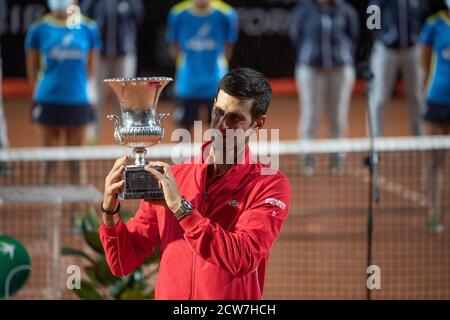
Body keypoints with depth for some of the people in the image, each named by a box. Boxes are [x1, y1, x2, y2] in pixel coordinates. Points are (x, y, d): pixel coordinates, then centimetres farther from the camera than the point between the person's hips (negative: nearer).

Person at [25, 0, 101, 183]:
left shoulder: (87, 28, 3)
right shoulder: (39, 29, 0)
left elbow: (92, 65, 10)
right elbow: (32, 66, 6)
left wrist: (80, 85, 3)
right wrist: (40, 89, -1)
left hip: (77, 100, 1)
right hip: (48, 99, -1)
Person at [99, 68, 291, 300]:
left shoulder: (270, 186, -2)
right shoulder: (171, 178, 9)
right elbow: (123, 263, 9)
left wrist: (180, 207, -17)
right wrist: (110, 212, -7)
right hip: (168, 295, 2)